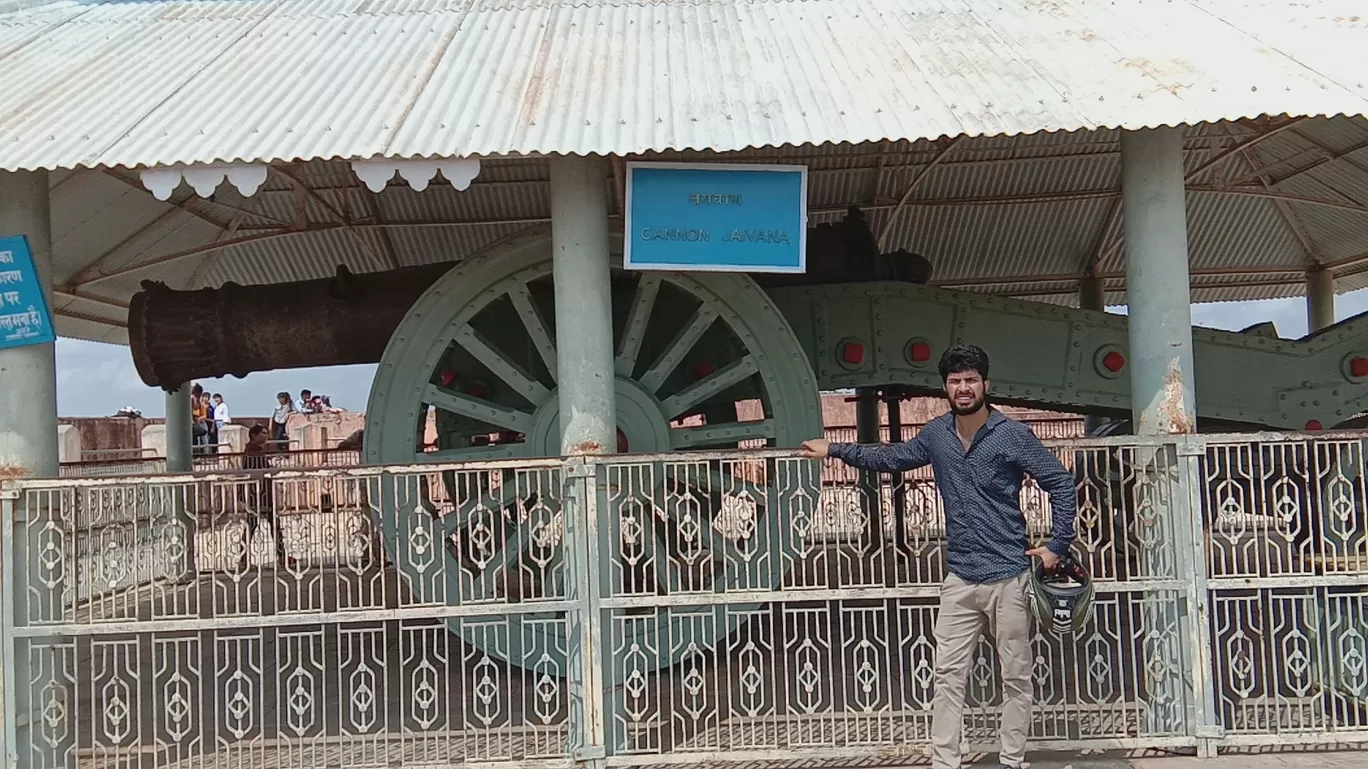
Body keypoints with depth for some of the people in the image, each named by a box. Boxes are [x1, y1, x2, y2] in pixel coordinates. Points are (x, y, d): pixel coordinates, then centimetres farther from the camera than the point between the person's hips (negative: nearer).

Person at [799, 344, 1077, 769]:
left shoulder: (1013, 435, -7)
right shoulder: (936, 434, 6)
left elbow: (1061, 483, -3)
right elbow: (892, 458, 22)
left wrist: (1058, 545, -8)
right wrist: (835, 450, 23)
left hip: (1008, 578, -4)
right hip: (959, 579, 4)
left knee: (1015, 677, 6)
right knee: (948, 676, 3)